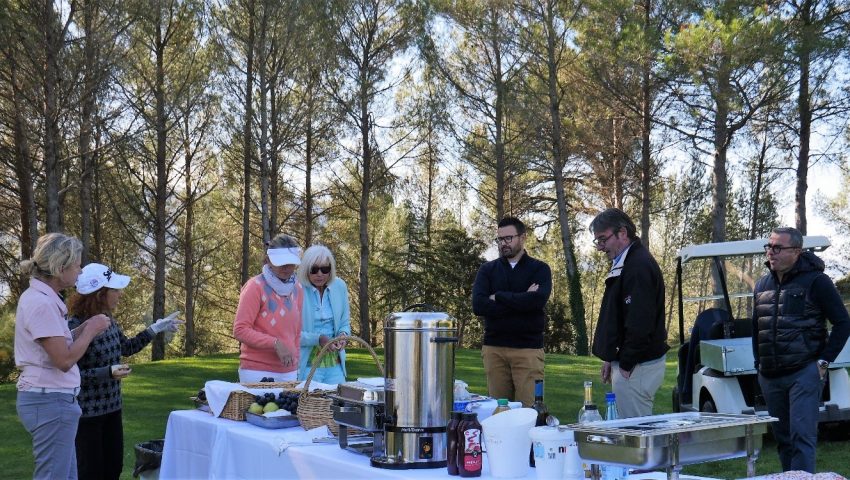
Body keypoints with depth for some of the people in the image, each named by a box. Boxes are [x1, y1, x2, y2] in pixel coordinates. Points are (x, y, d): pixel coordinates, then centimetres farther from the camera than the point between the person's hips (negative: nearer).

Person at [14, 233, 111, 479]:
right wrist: (91, 330, -9)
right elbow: (64, 360, -21)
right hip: (51, 401, -10)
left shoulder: (41, 297, 11)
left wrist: (86, 327, 5)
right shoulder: (42, 303, -20)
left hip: (48, 398, 10)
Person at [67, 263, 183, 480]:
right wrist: (108, 372, -30)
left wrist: (156, 328, 18)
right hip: (86, 412, -8)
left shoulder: (108, 320, 3)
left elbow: (126, 348, 21)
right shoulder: (75, 326, -22)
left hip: (112, 407, 8)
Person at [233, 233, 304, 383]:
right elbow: (240, 330, -12)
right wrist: (275, 344, -18)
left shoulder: (297, 289, 10)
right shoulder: (255, 287, -8)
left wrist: (295, 362, 13)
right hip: (257, 371, -5)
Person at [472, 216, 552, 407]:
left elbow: (537, 300, -14)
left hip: (528, 348, -2)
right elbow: (478, 305, -6)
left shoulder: (539, 269, 6)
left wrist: (498, 297, -6)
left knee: (529, 409, -7)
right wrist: (520, 302, -10)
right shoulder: (487, 270, 11)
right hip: (493, 348, 2)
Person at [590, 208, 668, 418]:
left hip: (636, 368, -10)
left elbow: (639, 323, -24)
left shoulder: (638, 266, -17)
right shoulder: (626, 263, 16)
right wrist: (611, 358, 20)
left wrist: (626, 364, -18)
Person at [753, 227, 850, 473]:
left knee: (802, 437, -11)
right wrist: (759, 363, 14)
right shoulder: (762, 285, 12)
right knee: (782, 439, 13)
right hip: (770, 377, 6)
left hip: (804, 373, -6)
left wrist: (824, 361, -10)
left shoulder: (815, 281, -6)